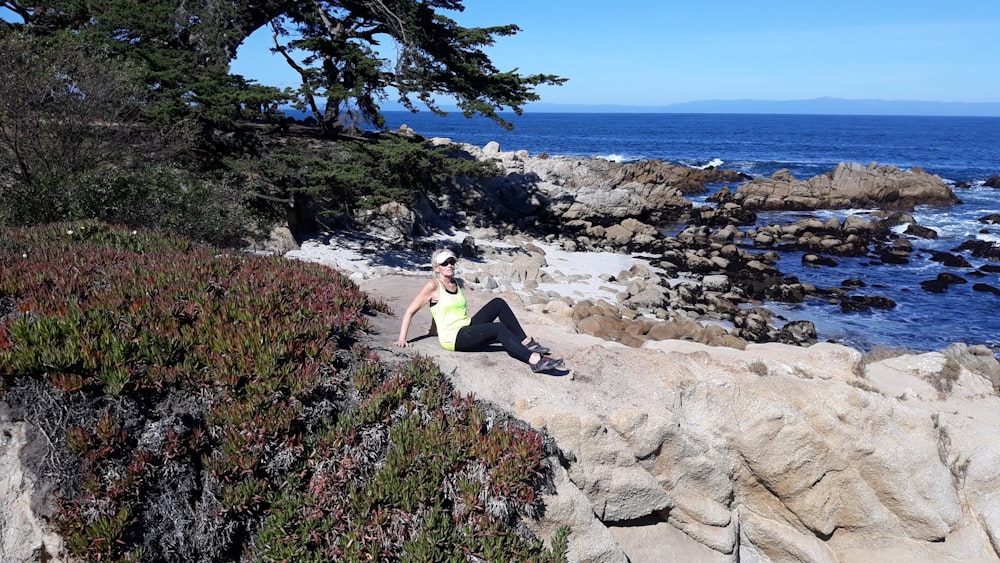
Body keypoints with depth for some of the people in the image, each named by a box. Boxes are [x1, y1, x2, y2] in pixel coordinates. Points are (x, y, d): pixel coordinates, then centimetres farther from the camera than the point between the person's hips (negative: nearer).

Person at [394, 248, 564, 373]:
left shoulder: (457, 283, 13)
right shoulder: (433, 285, -8)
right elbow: (410, 311, -7)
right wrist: (402, 338, -12)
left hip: (467, 329, 7)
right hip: (452, 338, -7)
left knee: (498, 303, -7)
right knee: (499, 328, -26)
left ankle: (526, 342, -12)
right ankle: (534, 360, -40)